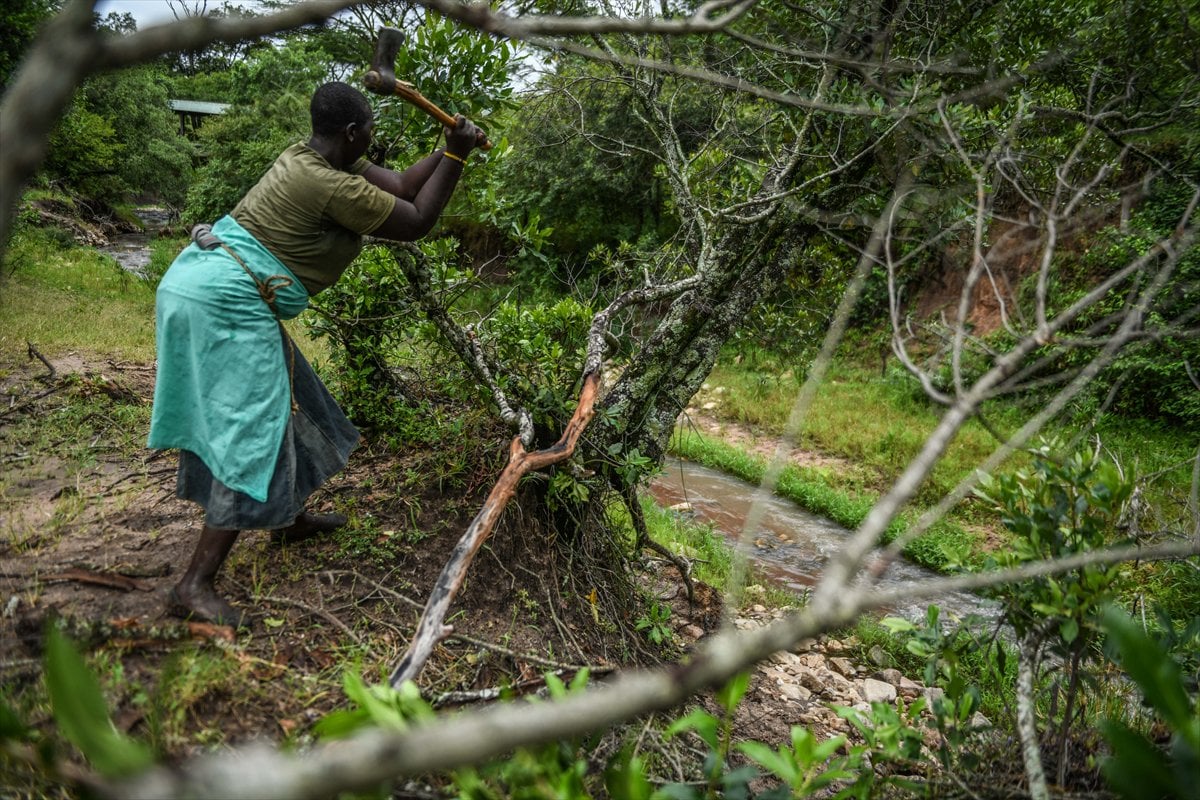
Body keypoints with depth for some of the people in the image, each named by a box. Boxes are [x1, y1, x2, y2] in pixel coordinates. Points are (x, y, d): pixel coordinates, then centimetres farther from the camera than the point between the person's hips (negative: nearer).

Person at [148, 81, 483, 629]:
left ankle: (291, 518, 41)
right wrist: (455, 157, -4)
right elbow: (415, 222, -9)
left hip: (195, 281, 11)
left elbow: (400, 187, 14)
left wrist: (447, 150, 12)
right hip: (226, 303, -11)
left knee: (278, 405, 22)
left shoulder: (312, 158, 12)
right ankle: (195, 586, -6)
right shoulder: (332, 186, -18)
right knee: (253, 438, -9)